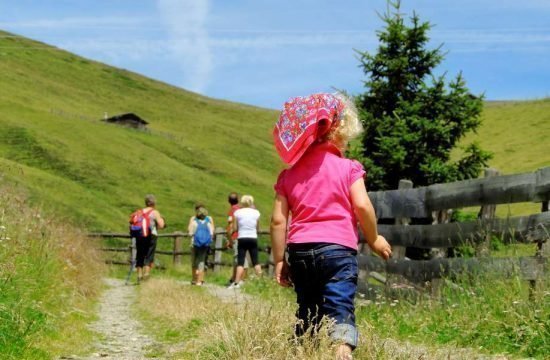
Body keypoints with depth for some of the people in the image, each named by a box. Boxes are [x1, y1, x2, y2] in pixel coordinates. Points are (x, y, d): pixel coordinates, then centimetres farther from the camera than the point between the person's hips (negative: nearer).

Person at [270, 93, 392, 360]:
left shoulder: (289, 174, 12)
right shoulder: (347, 168, 2)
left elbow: (278, 220, 7)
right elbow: (362, 206, -8)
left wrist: (279, 261, 11)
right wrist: (374, 239, 7)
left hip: (300, 250, 4)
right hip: (337, 248, -4)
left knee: (307, 312, 16)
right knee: (340, 308, -11)